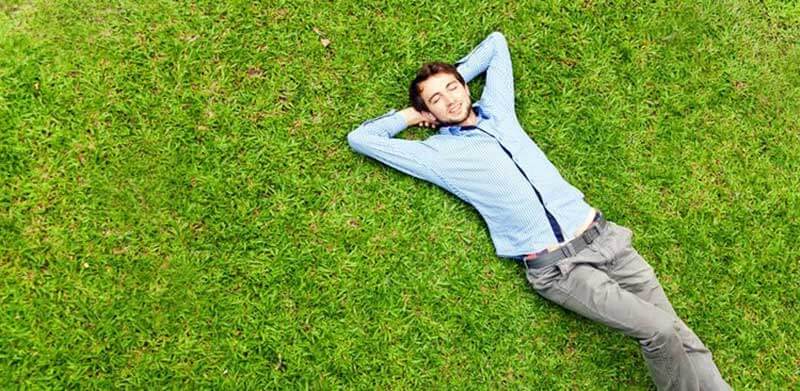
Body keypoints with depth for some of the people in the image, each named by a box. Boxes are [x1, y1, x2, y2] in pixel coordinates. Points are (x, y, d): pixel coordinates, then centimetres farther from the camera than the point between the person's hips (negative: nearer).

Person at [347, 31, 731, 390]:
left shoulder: (497, 109, 15)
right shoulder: (437, 152, 4)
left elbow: (496, 42, 28)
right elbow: (359, 138, 6)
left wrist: (455, 75, 22)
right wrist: (411, 114, 13)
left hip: (602, 235, 5)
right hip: (554, 268, -5)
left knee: (677, 331, 2)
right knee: (657, 331, -14)